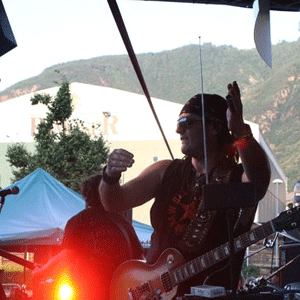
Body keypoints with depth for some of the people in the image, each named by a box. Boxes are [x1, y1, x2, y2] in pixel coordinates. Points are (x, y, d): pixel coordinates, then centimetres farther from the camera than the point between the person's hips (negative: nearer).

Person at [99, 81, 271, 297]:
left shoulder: (237, 179, -4)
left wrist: (241, 132, -42)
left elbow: (259, 178, -27)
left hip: (211, 293, -3)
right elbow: (114, 202, 8)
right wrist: (111, 175, -13)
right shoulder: (167, 172, 9)